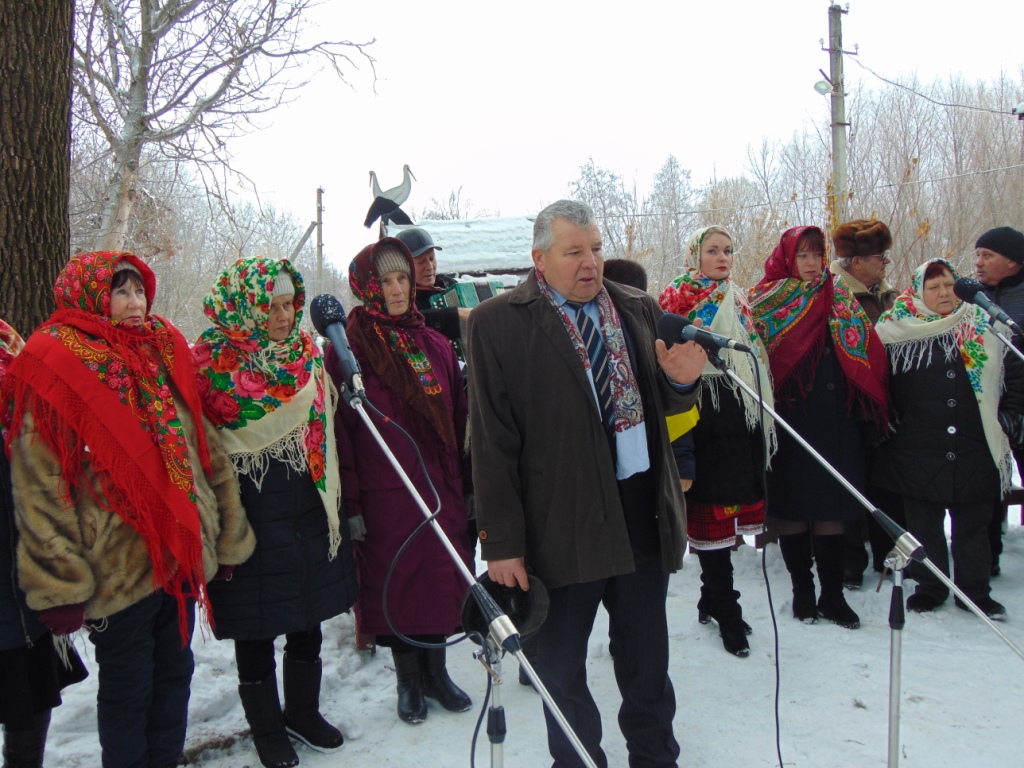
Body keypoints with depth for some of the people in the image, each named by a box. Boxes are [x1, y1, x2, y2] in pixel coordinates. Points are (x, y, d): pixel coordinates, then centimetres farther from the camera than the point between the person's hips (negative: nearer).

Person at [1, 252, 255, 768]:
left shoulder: (164, 353, 7)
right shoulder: (55, 366, -10)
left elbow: (206, 451, 10)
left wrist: (230, 536, 10)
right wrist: (60, 582, -14)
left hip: (183, 553, 5)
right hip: (117, 566, -5)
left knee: (173, 672, 18)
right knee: (126, 687, 11)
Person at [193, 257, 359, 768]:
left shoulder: (307, 352, 5)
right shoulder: (209, 363, -10)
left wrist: (332, 497, 12)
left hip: (308, 512, 5)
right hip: (249, 517, -4)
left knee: (308, 622, 17)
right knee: (256, 631, 11)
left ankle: (303, 711, 38)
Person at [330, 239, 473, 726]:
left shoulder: (436, 345, 8)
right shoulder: (349, 348, -5)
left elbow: (459, 419, 11)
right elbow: (340, 429, -8)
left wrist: (468, 484, 8)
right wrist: (350, 502, -11)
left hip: (441, 488, 4)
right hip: (384, 494, -3)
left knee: (441, 578, 10)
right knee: (395, 582, 8)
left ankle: (437, 672, 30)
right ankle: (408, 680, 27)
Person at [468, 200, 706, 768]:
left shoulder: (639, 309, 7)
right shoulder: (499, 323, -8)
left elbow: (662, 405, 16)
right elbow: (493, 440, -10)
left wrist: (680, 380, -9)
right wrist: (501, 540, -12)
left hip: (643, 512, 4)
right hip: (559, 524, -4)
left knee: (646, 657, 21)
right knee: (561, 666, 14)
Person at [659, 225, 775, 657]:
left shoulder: (739, 302, 18)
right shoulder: (675, 300, -3)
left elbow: (756, 359, 21)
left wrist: (763, 417, 16)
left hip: (740, 419, 6)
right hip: (702, 423, -6)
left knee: (723, 515, 11)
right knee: (713, 513, -3)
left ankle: (711, 599, 25)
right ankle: (727, 614, 6)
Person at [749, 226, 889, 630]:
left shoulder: (841, 299, 13)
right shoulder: (767, 301, 3)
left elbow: (867, 356, 9)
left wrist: (867, 413, -1)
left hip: (835, 423, 3)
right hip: (789, 424, -3)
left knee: (831, 508, 6)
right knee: (792, 509, 5)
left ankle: (832, 594, 17)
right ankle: (802, 591, 18)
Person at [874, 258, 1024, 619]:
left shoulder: (985, 329, 5)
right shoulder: (896, 332, -2)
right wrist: (892, 422, 0)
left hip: (975, 451, 1)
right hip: (917, 451, -1)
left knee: (973, 523, 12)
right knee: (924, 525, 10)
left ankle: (974, 590, 27)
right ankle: (929, 587, 26)